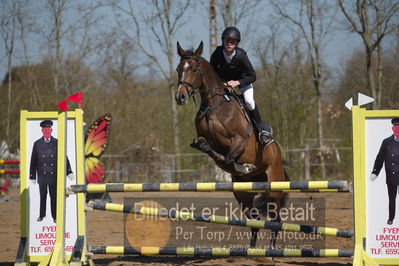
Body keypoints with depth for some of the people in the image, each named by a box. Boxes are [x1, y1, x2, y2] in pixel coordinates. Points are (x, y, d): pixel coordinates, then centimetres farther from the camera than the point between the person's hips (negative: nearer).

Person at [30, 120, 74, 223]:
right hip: (42, 176, 1)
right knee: (43, 196, 7)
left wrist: (69, 172, -5)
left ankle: (55, 216, 10)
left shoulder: (57, 143, 3)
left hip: (54, 176, -1)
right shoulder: (37, 144, 5)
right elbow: (33, 161, 6)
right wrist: (32, 176, 4)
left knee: (54, 196, 2)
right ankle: (42, 215, 19)